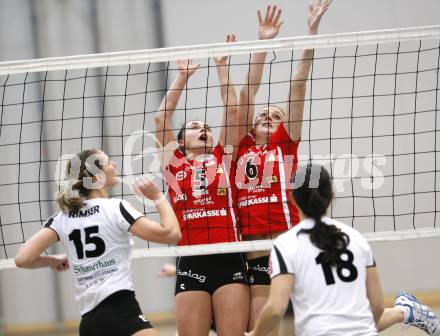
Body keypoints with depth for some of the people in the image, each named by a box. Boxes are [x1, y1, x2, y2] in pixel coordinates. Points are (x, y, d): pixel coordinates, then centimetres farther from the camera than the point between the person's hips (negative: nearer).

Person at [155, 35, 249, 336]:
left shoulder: (223, 159, 13)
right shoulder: (175, 165, 13)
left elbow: (232, 111, 9)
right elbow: (162, 119, 10)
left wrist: (222, 67, 13)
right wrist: (183, 76, 15)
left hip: (229, 260, -1)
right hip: (191, 263, 1)